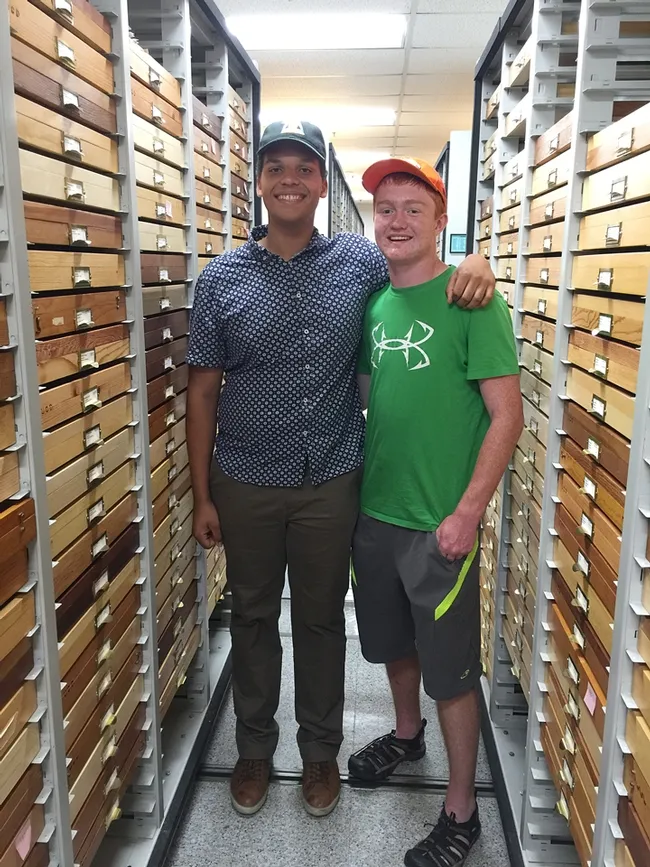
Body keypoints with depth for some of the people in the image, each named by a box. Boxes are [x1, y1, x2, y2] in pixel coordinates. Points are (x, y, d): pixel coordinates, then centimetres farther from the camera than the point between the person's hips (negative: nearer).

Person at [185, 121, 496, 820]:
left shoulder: (360, 260, -2)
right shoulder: (221, 279, -3)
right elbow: (203, 392, -1)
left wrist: (474, 263, -13)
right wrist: (202, 495, -1)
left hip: (331, 483, 0)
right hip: (245, 485, 1)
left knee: (322, 619, 15)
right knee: (253, 617, 16)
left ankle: (320, 750, 39)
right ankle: (254, 747, 40)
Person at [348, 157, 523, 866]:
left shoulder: (472, 302, -13)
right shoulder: (372, 301, 6)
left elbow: (507, 415, -14)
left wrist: (467, 513, -18)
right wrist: (354, 485, 11)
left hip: (440, 525, -6)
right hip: (374, 513, 6)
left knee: (450, 670, 7)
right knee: (393, 640, 23)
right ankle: (406, 734, 50)